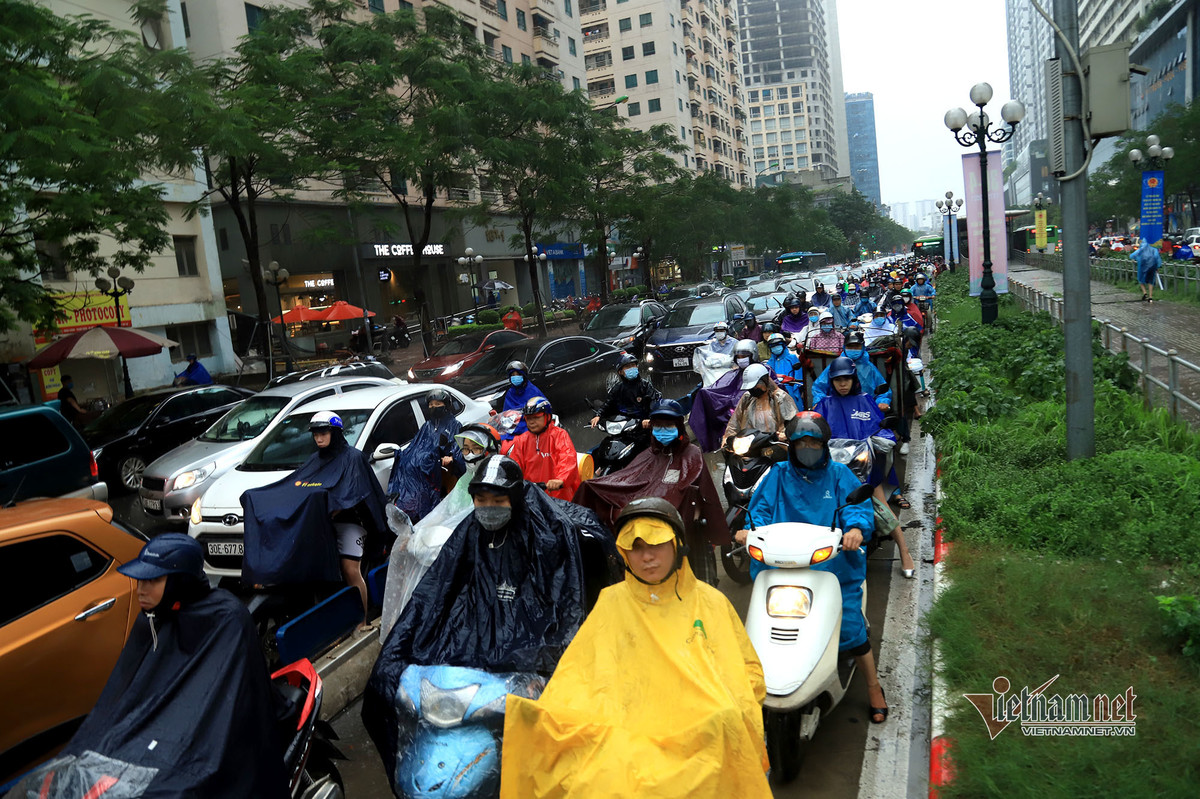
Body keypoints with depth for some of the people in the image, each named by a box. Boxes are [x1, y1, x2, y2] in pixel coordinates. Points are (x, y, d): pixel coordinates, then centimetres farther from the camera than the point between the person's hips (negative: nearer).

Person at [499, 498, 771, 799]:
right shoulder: (612, 603, 14)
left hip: (705, 738, 2)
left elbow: (748, 670, 17)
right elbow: (575, 673, 8)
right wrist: (538, 722, -10)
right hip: (630, 737, -2)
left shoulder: (710, 602, 15)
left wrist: (728, 712, -4)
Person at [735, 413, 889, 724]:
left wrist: (855, 528, -23)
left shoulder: (839, 474, 12)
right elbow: (761, 506, 5)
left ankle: (874, 688, 20)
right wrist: (752, 528, -17)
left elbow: (858, 505, -1)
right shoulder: (777, 475, 15)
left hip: (834, 566, -1)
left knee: (849, 629, -7)